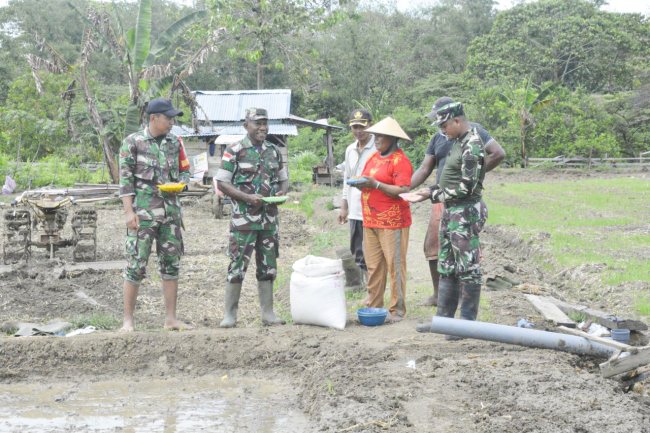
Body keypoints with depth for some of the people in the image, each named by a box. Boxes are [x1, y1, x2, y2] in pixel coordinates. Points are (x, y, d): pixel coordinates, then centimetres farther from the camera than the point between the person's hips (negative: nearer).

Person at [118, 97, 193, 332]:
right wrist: (129, 211, -12)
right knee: (135, 265, -4)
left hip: (171, 211, 5)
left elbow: (185, 171, 18)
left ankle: (171, 318, 14)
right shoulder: (133, 142, -4)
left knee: (171, 264, 7)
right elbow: (125, 179, -6)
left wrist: (179, 183, -5)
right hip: (143, 213, -5)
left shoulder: (175, 143, 10)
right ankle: (128, 320, 4)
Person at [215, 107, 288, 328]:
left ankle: (268, 313, 16)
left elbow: (284, 180, 18)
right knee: (237, 266, -3)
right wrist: (248, 197, -18)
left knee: (268, 267, 9)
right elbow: (222, 183, -7)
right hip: (243, 218, -5)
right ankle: (230, 314, 5)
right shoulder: (234, 151, -4)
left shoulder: (274, 151, 11)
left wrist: (281, 193, -5)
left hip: (269, 218, 5)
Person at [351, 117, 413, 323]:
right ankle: (373, 305, 17)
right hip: (370, 221, 8)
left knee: (395, 265, -2)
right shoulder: (373, 157, 16)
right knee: (373, 266, 10)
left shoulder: (400, 160, -9)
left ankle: (397, 310, 4)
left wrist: (375, 184, -20)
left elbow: (403, 191, -16)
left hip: (392, 222, -7)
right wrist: (361, 183, 2)